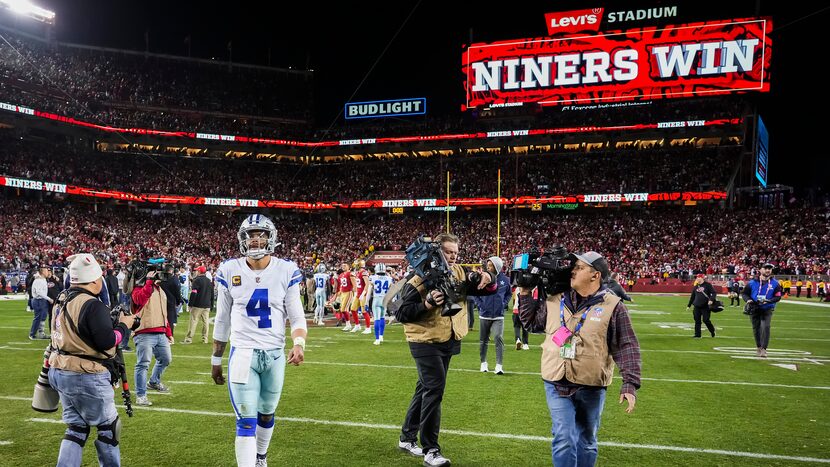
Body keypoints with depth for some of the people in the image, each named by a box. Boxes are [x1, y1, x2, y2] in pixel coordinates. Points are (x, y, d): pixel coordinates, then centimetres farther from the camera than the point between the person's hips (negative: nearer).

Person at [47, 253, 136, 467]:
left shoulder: (62, 300, 7)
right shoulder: (92, 306, -22)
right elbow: (107, 341, -23)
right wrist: (123, 325, -7)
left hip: (60, 373, 9)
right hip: (86, 378, -9)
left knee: (77, 427, 18)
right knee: (108, 427, 10)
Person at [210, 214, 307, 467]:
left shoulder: (286, 271, -5)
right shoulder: (230, 271, -3)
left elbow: (297, 316, -2)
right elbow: (222, 320, 6)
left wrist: (299, 344, -22)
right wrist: (216, 359, 10)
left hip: (275, 354, 2)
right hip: (243, 353, -1)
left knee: (267, 414, 20)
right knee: (246, 421, -7)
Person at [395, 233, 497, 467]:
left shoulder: (460, 273, 3)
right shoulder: (419, 279, -13)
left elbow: (489, 289, 4)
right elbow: (400, 313, -14)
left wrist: (487, 278, -18)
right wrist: (427, 304, -28)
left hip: (448, 342, 7)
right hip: (426, 342, -7)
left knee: (426, 388, 16)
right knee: (434, 389, -11)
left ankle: (407, 438, 32)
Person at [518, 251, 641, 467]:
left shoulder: (613, 306, -7)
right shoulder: (555, 300, 3)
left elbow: (627, 347, -6)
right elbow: (532, 323, 16)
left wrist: (630, 384, -13)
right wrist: (526, 294, 7)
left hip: (592, 387, -1)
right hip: (557, 384, 1)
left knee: (586, 441, 16)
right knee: (564, 441, -5)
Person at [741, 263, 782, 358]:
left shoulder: (774, 283, -3)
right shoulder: (753, 282, -3)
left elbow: (778, 297, -3)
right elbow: (744, 293, 4)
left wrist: (768, 301, -19)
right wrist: (748, 300, -16)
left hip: (767, 309, -1)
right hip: (754, 309, 1)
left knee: (765, 327, -17)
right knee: (756, 328, 11)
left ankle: (764, 349, -13)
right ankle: (758, 347, 29)